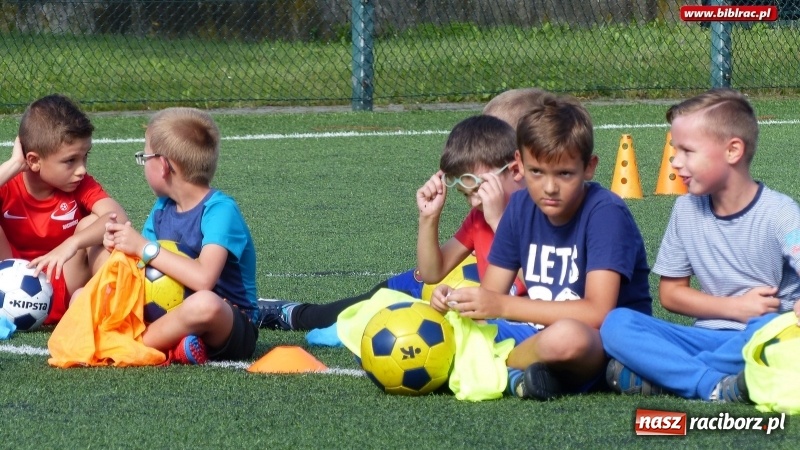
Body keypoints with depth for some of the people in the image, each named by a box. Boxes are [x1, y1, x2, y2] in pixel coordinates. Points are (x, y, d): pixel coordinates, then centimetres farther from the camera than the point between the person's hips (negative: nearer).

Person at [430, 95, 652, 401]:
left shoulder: (605, 213, -16)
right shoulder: (522, 207, 3)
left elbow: (597, 313, -25)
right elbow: (491, 295, 6)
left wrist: (503, 306, -29)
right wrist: (456, 300, -18)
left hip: (609, 343, -6)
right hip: (538, 334, 6)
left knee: (567, 336, -40)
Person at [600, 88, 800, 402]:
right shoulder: (687, 210, 6)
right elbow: (670, 292, 11)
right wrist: (737, 307, -4)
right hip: (710, 337, 4)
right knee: (615, 324, -17)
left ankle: (661, 376, -27)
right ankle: (714, 385, -33)